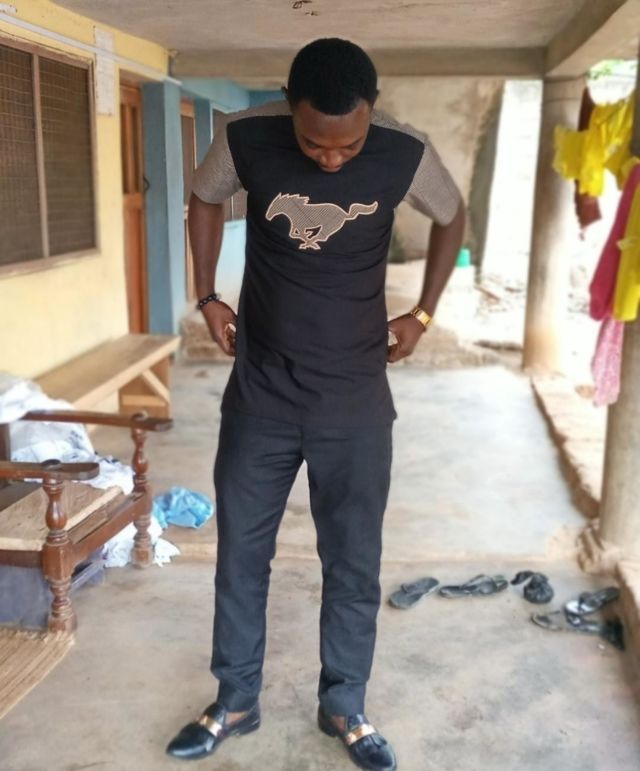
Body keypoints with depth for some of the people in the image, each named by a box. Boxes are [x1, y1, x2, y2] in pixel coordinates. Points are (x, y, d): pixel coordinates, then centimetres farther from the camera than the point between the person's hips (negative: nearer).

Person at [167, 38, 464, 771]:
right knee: (239, 550, 10)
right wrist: (207, 296, 6)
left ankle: (344, 708, 31)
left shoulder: (406, 154, -13)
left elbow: (451, 217, 9)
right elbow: (205, 199, 10)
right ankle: (235, 702, 32)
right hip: (260, 389, 1)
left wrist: (423, 312, 7)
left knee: (354, 560, 9)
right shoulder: (245, 139, -12)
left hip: (356, 396, 0)